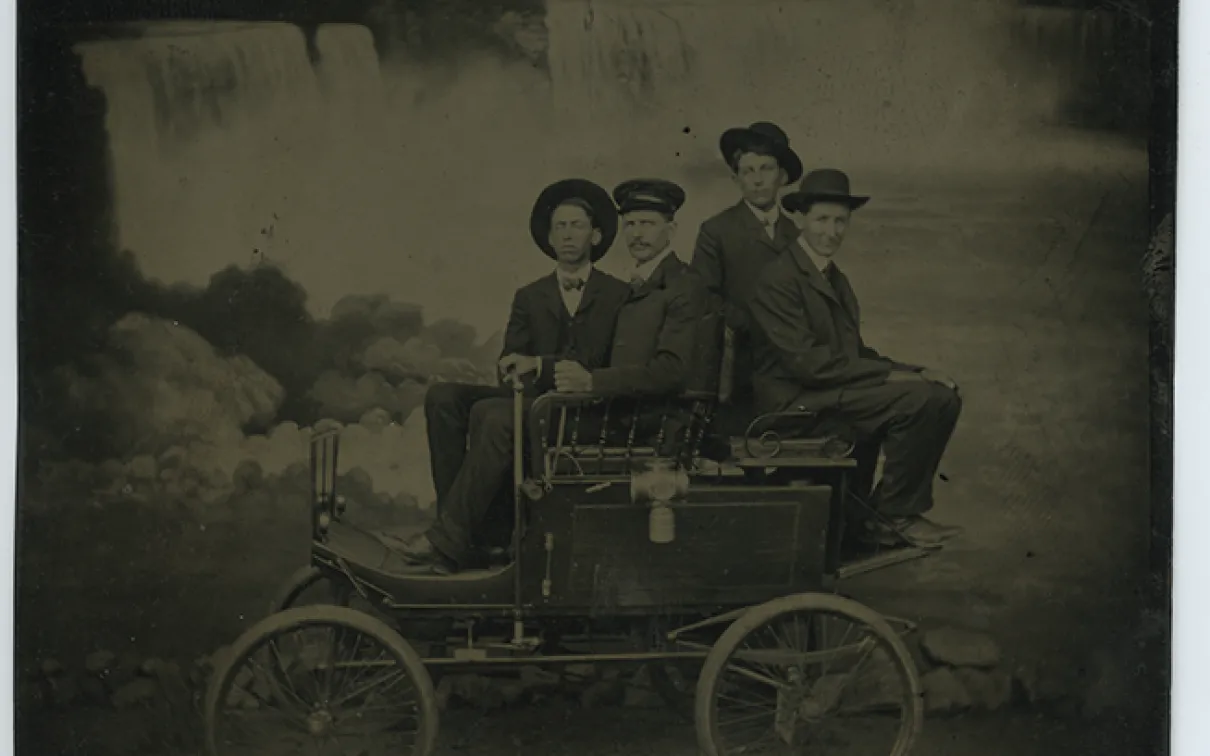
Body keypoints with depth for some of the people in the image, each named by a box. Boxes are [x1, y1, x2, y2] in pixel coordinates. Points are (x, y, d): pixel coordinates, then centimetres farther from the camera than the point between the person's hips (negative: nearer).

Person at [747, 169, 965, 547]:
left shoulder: (837, 281, 18)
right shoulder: (778, 280, -12)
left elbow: (855, 353, 15)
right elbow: (805, 361, -19)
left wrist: (914, 372, -3)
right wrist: (890, 374, -18)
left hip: (836, 392, 9)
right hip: (797, 400, -9)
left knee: (943, 396, -5)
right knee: (919, 398, -22)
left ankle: (902, 511, 0)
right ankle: (892, 514, -7)